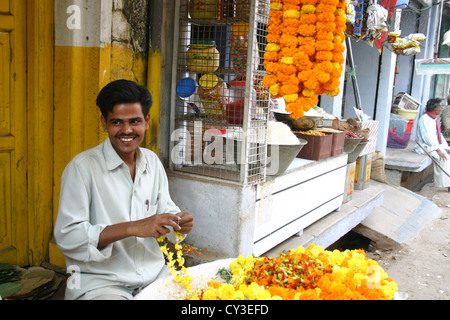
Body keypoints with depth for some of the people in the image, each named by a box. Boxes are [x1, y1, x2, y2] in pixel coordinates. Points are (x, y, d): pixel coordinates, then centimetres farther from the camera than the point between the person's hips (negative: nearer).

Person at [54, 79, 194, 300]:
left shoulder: (152, 161, 8)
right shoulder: (82, 167, -11)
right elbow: (66, 237, -17)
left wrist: (178, 221, -8)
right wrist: (132, 228, -26)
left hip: (154, 273, 6)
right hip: (100, 280, -5)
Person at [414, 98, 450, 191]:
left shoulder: (435, 119, 15)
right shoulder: (424, 119, -13)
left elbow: (439, 135, 17)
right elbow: (427, 137, -21)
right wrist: (438, 150, -25)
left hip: (436, 145, 9)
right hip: (425, 146, -9)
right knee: (441, 158, -27)